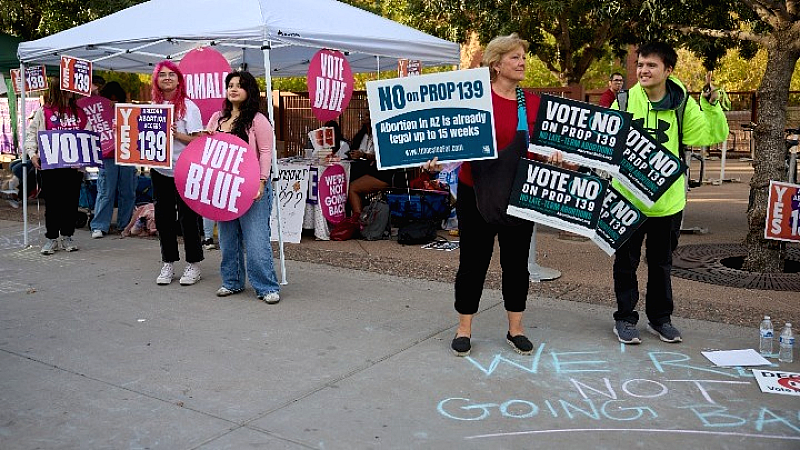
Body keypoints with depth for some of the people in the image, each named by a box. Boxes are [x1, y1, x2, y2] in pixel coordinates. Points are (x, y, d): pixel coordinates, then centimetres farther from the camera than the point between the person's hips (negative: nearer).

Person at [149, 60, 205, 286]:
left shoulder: (188, 106, -5)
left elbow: (197, 140, -10)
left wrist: (176, 134, -24)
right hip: (160, 169, 5)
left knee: (187, 217, 1)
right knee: (163, 217, 9)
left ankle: (193, 265, 13)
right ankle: (168, 264, 21)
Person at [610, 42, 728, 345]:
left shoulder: (683, 104, -3)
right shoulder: (625, 100, -6)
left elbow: (711, 135, -4)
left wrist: (711, 105, -16)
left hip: (668, 199, 2)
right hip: (628, 197, -1)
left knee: (661, 263, 16)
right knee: (626, 261, 9)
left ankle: (660, 318, 32)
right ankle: (625, 317, 23)